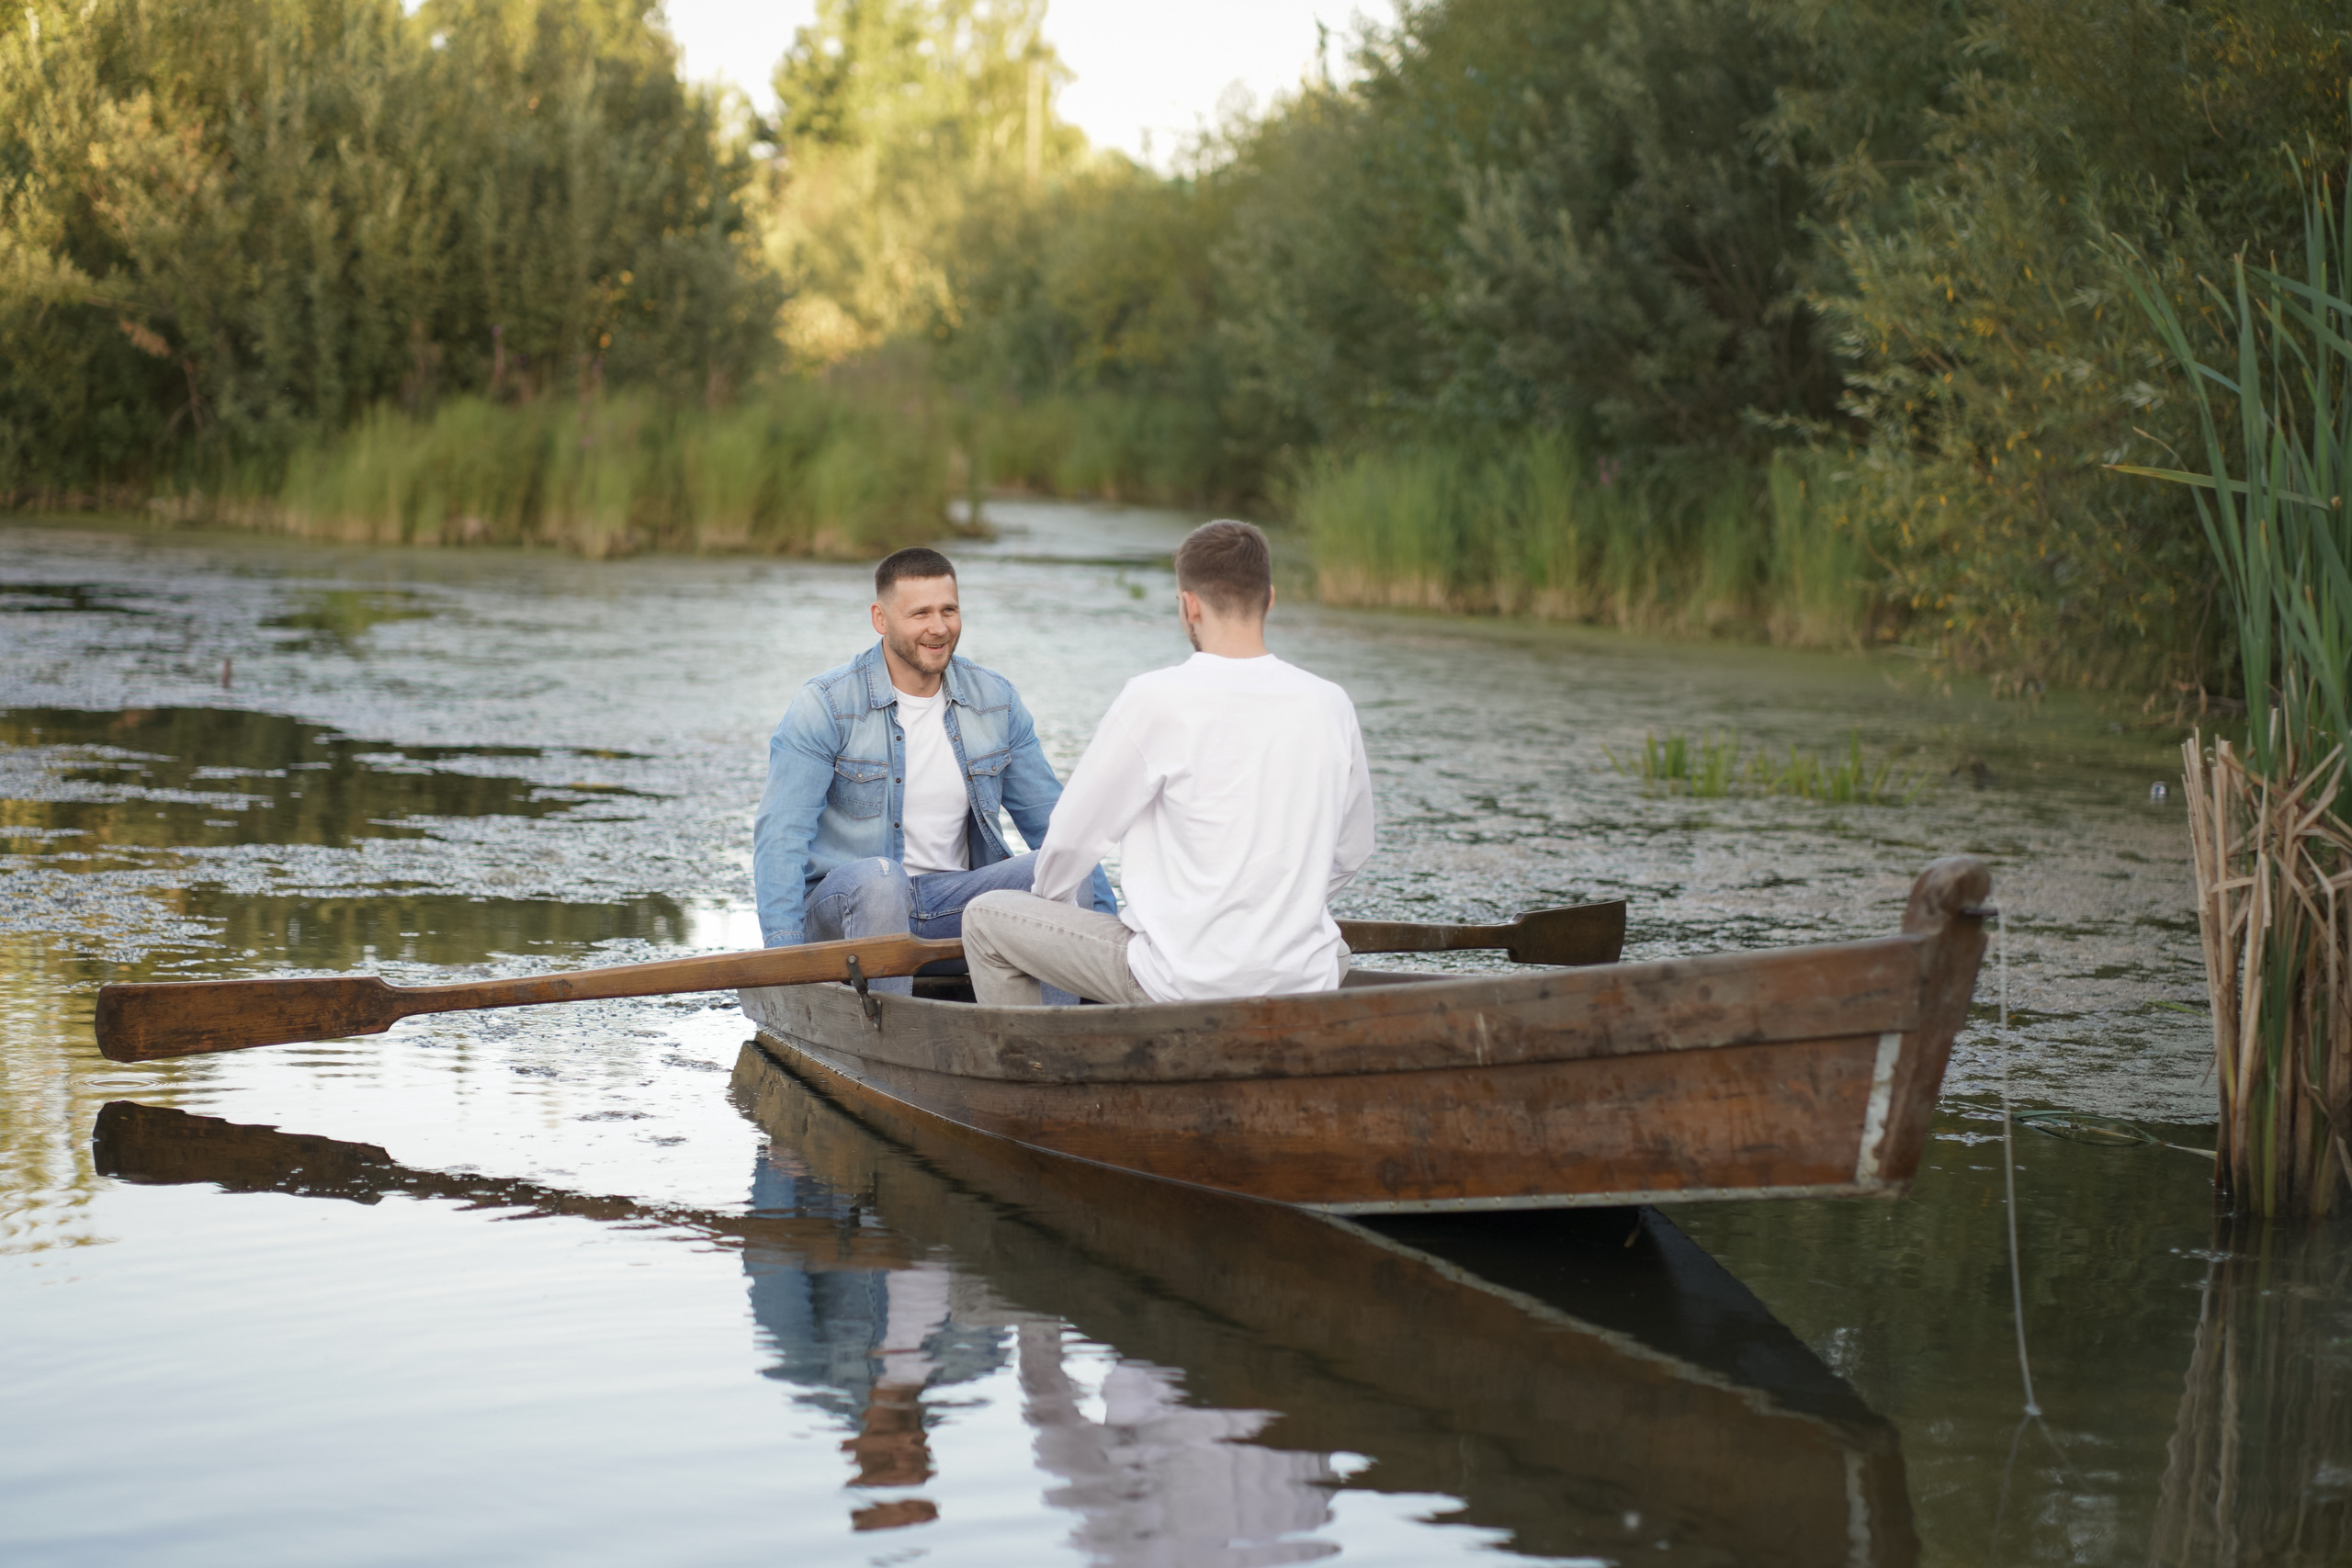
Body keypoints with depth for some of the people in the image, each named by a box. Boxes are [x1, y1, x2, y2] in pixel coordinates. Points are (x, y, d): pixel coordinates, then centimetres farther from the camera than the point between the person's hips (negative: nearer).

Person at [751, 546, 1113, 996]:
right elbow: (780, 835, -12)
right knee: (878, 877, -37)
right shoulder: (826, 706, -7)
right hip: (845, 904, -4)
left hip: (952, 907, 4)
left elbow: (1049, 818, 13)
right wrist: (784, 953, -24)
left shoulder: (996, 701, 7)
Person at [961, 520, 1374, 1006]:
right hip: (1305, 981, 4)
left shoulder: (1156, 701, -13)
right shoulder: (1330, 705, 0)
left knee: (985, 919, 13)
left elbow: (1071, 835, -3)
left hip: (1185, 984, -4)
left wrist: (1048, 897, 18)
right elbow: (1351, 854, 11)